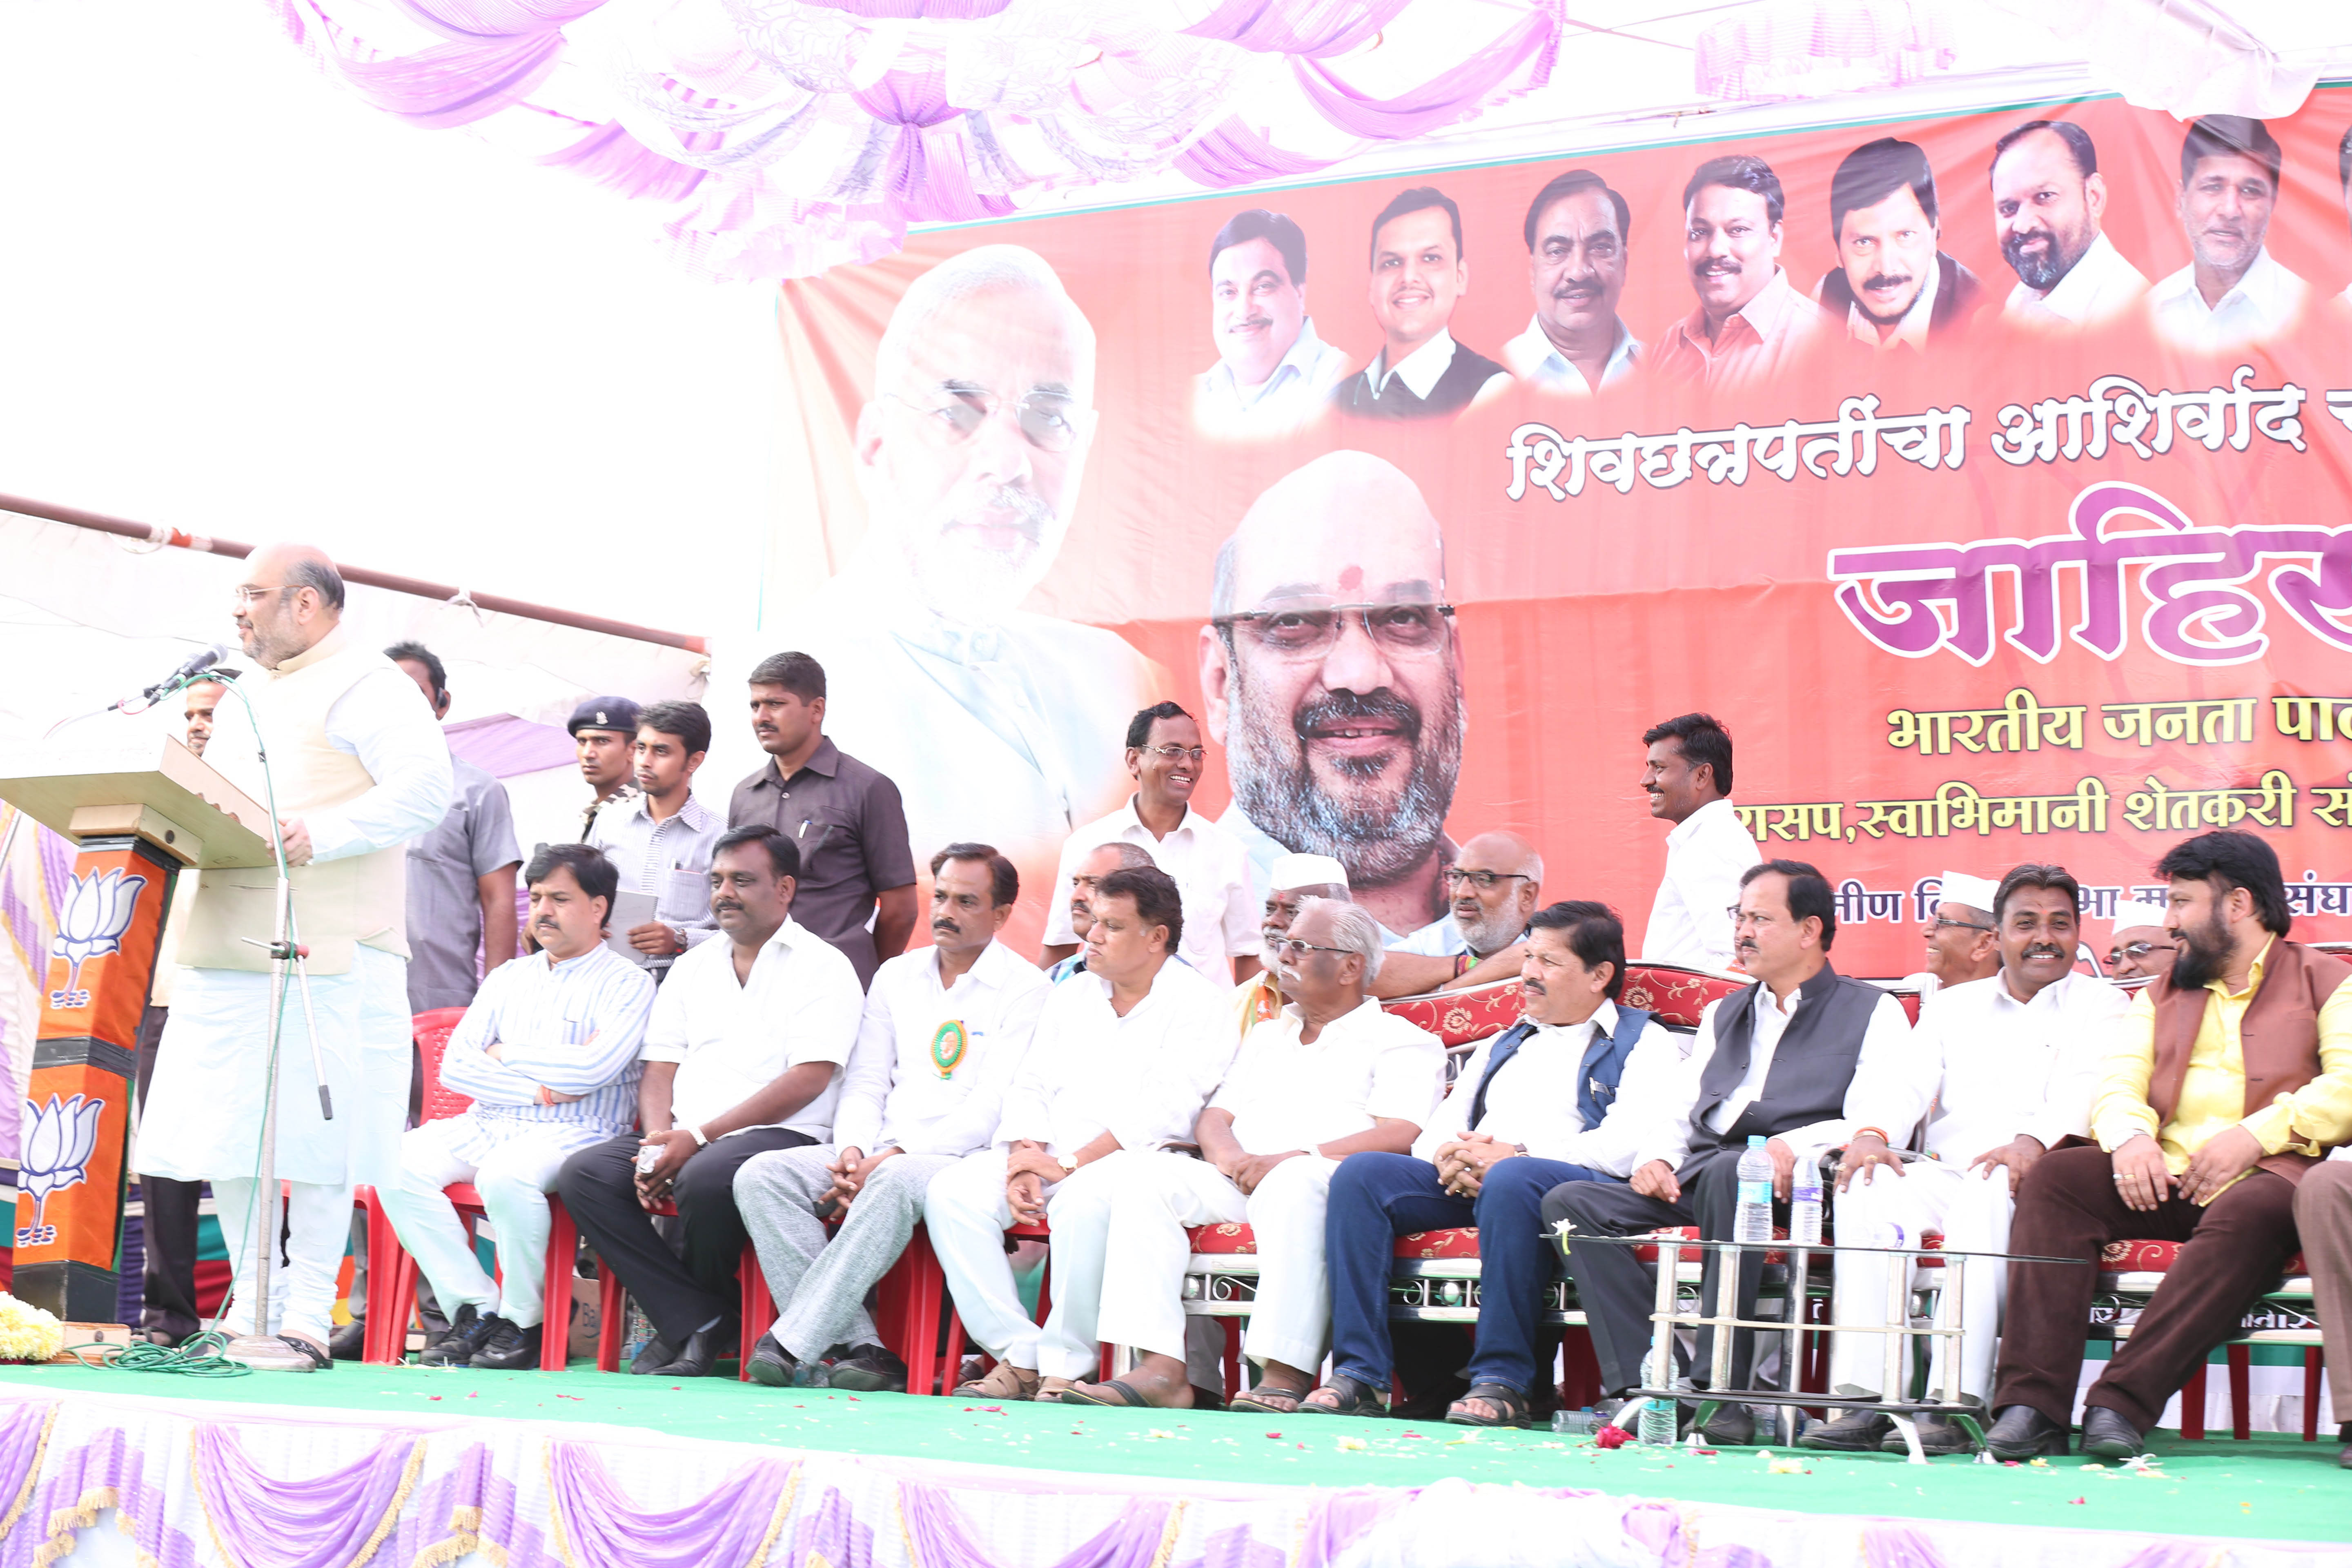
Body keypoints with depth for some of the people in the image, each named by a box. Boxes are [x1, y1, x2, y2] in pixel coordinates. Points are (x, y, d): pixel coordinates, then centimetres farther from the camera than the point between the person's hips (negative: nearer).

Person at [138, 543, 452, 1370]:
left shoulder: (364, 685, -3)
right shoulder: (251, 697, 25)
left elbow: (424, 790, -15)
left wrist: (321, 834, -23)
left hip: (323, 952, -9)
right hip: (229, 946, 9)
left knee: (314, 1136, -7)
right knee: (224, 1130, 7)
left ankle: (307, 1323, -2)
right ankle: (253, 1309, 16)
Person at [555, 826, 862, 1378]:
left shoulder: (824, 966, 1)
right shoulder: (692, 965, 22)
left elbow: (808, 1080, -10)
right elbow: (660, 1068, 16)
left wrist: (699, 1136, -16)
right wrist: (658, 1140, -7)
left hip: (781, 1136, -6)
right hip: (685, 1138, 6)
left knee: (705, 1178, -37)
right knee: (582, 1174, -19)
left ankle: (688, 1320, -7)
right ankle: (697, 1321, -18)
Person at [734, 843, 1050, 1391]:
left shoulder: (1027, 990, -1)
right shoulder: (896, 976, 19)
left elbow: (993, 1109, -10)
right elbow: (865, 1082, 16)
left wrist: (893, 1156, -18)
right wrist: (853, 1150, -6)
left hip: (966, 1160, -6)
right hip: (880, 1155, 6)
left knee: (895, 1183, -40)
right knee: (761, 1175, -19)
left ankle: (791, 1346, -37)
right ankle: (859, 1345, -30)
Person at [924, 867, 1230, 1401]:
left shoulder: (1199, 1004, -2)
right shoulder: (1070, 995, 20)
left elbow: (1165, 1111, -14)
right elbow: (1030, 1086, 15)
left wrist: (1069, 1165, -18)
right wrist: (1024, 1163, -6)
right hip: (1051, 1159, 6)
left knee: (1081, 1202, -39)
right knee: (951, 1192, -19)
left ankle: (1068, 1367, -27)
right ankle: (1018, 1357, -19)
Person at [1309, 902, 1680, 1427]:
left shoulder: (1644, 1043, 11)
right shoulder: (1503, 1044, 33)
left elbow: (1631, 1142, -8)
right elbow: (1442, 1127, 24)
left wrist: (1516, 1155, -16)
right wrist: (1448, 1157, -3)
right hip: (1467, 1185, 6)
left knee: (1509, 1182, -40)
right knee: (1361, 1173, -18)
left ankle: (1503, 1380, -34)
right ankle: (1359, 1373, -24)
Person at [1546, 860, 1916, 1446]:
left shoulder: (1872, 1013, 11)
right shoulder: (1723, 1014, 31)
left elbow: (1881, 1118, -5)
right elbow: (1678, 1110, 26)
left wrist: (1794, 1144, -23)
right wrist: (1655, 1157, 2)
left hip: (1786, 1182, -6)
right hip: (1694, 1178, 6)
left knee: (1730, 1172, -40)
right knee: (1569, 1204, -17)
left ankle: (1721, 1390, -37)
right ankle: (1646, 1383, -27)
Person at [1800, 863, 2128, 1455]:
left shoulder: (2100, 1006, 13)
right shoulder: (1951, 1007, 24)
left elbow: (2084, 1094, -6)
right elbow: (1909, 1086, 9)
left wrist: (2034, 1141, -28)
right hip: (1944, 1175, 4)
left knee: (1986, 1193, -37)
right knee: (1867, 1190, -27)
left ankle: (1952, 1405, -42)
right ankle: (1863, 1401, -32)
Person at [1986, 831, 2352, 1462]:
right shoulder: (2163, 994, 27)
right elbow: (2118, 1083, 12)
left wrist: (2257, 1133, -18)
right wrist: (2129, 1136, -11)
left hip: (2265, 1175, -4)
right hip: (2162, 1175, 4)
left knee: (2250, 1215, -39)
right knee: (2051, 1179, -23)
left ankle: (2124, 1404, -42)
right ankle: (2033, 1404, -32)